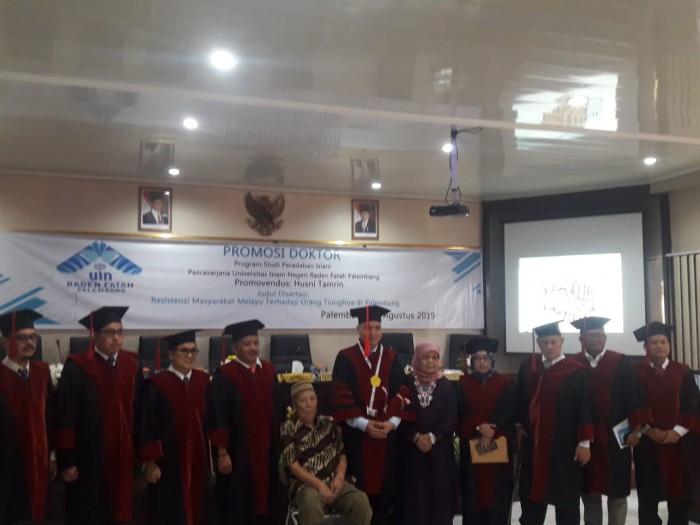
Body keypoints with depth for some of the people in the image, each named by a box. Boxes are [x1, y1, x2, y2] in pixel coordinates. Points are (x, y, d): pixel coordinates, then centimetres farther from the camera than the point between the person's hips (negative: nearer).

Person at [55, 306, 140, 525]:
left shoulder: (132, 365, 2)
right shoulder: (77, 368, -12)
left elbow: (139, 410, 6)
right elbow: (65, 417, -12)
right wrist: (66, 460, -12)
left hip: (123, 455, 4)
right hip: (89, 459, -4)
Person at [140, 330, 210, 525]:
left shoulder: (204, 382, 4)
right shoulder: (156, 385, -10)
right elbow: (147, 427, -9)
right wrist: (150, 463, -11)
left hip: (198, 459, 4)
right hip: (168, 461, -4)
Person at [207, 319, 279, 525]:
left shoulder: (269, 371, 7)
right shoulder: (224, 376, -10)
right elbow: (217, 418, -12)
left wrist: (278, 446, 11)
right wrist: (222, 453, -15)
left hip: (266, 450, 5)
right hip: (237, 452, -5)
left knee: (264, 500, 12)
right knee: (236, 508, 3)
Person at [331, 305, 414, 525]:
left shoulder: (391, 358, 8)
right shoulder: (345, 358, -1)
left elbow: (401, 393, 4)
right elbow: (341, 397, -7)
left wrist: (392, 421, -11)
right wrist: (363, 423, -15)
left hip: (386, 430, 3)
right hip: (356, 432, -3)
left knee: (383, 482, 6)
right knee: (358, 487, 1)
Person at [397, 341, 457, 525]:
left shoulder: (446, 386, 6)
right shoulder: (406, 383, 1)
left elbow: (451, 417, -3)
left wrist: (432, 437, -14)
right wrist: (416, 437, -15)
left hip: (440, 449, 1)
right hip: (411, 449, -1)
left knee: (440, 494, 2)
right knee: (413, 495, -1)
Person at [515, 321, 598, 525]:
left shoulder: (576, 371, -8)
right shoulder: (527, 367, 4)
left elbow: (585, 409, -9)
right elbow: (519, 400, 15)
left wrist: (584, 442, -11)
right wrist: (519, 426, 11)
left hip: (565, 445, -4)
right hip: (534, 443, 4)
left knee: (565, 499, 6)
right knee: (531, 496, 13)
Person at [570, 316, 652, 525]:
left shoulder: (620, 363, 1)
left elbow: (633, 397, -1)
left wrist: (636, 429, -7)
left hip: (615, 437, -1)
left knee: (617, 492, 4)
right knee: (589, 492, 8)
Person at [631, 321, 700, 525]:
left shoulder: (683, 371, 5)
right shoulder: (635, 372, 0)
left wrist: (677, 432, -10)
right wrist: (648, 430, -14)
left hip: (676, 441, 2)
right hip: (646, 442, -1)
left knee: (679, 497, 4)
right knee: (648, 497, 3)